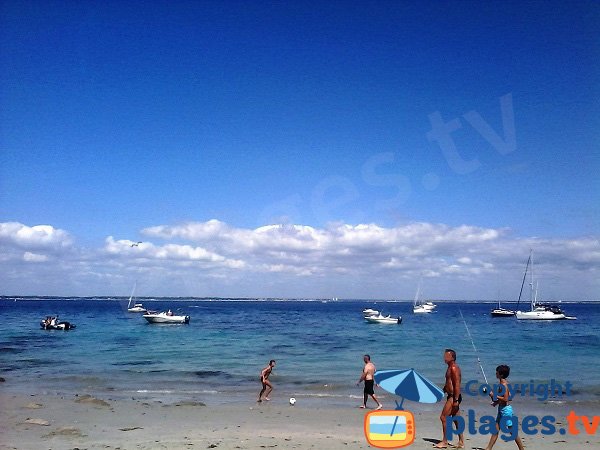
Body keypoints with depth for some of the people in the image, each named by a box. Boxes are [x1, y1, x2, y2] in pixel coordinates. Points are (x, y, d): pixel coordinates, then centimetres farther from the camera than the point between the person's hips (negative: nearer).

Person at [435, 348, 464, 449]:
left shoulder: (454, 368, -15)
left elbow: (457, 385, -21)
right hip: (452, 397, 10)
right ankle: (461, 442, 19)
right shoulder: (450, 368, 16)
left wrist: (455, 400, -23)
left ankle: (444, 442, -2)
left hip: (454, 397, -10)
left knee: (443, 417, -8)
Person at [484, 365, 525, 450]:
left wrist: (494, 396, -18)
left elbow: (505, 399, -24)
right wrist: (496, 401, 10)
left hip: (506, 409, -10)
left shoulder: (504, 385, -19)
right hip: (501, 409, 10)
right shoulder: (503, 383, 10)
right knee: (495, 429, 10)